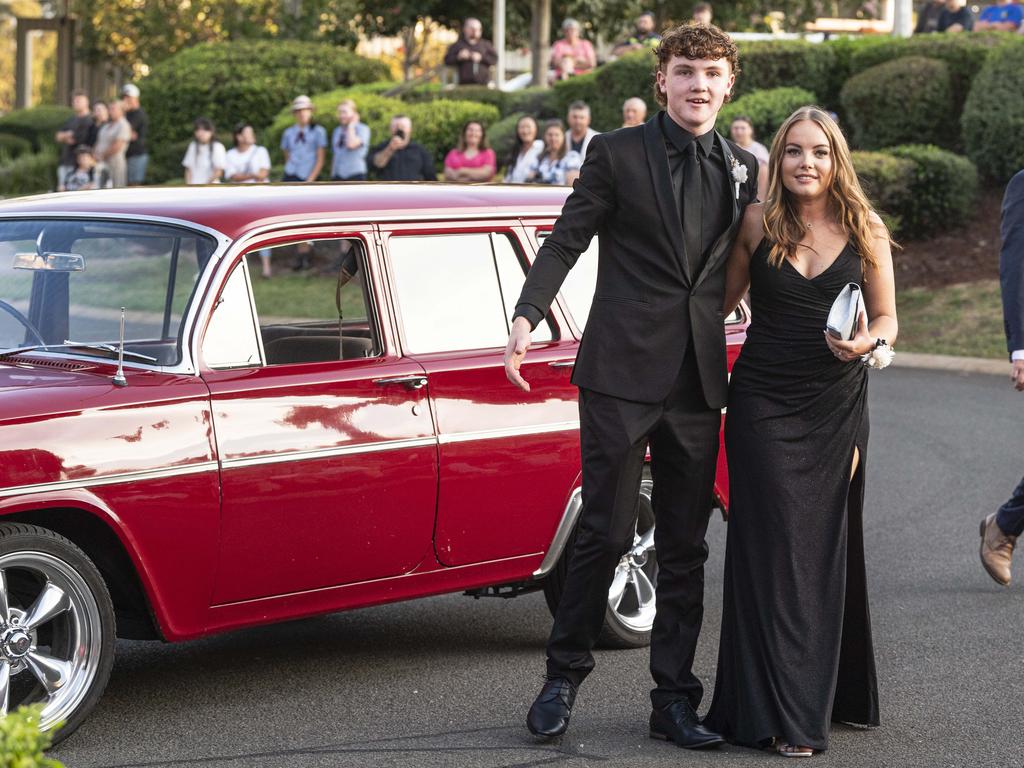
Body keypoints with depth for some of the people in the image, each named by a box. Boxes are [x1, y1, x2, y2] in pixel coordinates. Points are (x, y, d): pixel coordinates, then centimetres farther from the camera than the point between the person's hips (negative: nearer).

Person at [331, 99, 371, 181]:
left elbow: (351, 144, -23)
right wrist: (332, 176, 17)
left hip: (355, 175, -6)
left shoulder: (362, 129, -5)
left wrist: (351, 126, -10)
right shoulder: (337, 131, 16)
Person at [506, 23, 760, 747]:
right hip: (621, 369, -4)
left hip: (699, 379, 4)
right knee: (606, 531, -3)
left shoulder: (743, 168, 11)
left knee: (685, 547, 8)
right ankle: (564, 675, 15)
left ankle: (674, 700, 15)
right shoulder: (616, 153, 0)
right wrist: (526, 317, -14)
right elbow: (566, 241, -3)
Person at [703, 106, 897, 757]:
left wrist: (870, 344, -13)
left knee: (828, 545, 6)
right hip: (763, 404, -1)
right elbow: (723, 301, 10)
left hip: (836, 409, 1)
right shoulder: (756, 223, 1)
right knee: (773, 545, -4)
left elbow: (886, 318, 7)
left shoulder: (867, 232, 3)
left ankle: (834, 692, 20)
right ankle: (780, 714, 1)